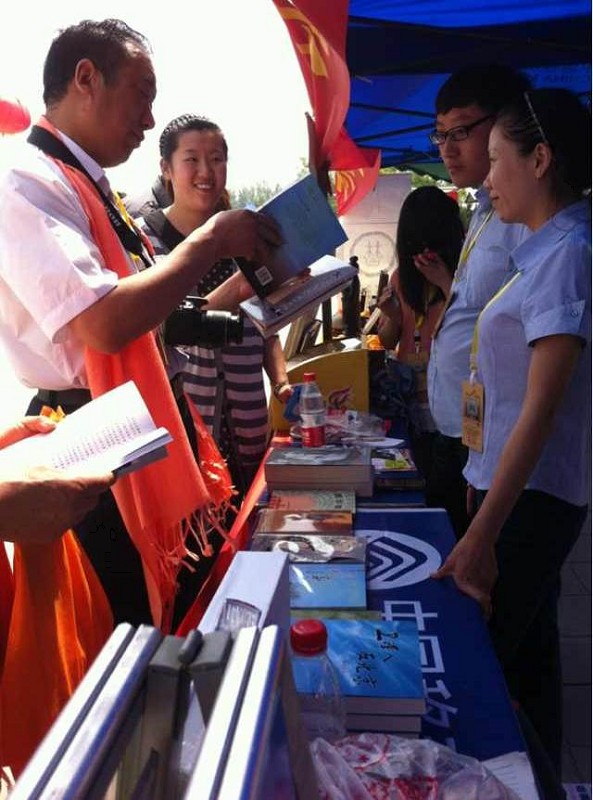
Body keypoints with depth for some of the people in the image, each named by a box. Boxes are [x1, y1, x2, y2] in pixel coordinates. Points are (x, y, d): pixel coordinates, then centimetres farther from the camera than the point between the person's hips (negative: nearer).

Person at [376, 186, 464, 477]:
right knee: (424, 482, 15)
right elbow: (387, 343, 14)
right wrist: (392, 316, -7)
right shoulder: (401, 277, 8)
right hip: (410, 400, 5)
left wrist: (445, 283, -20)